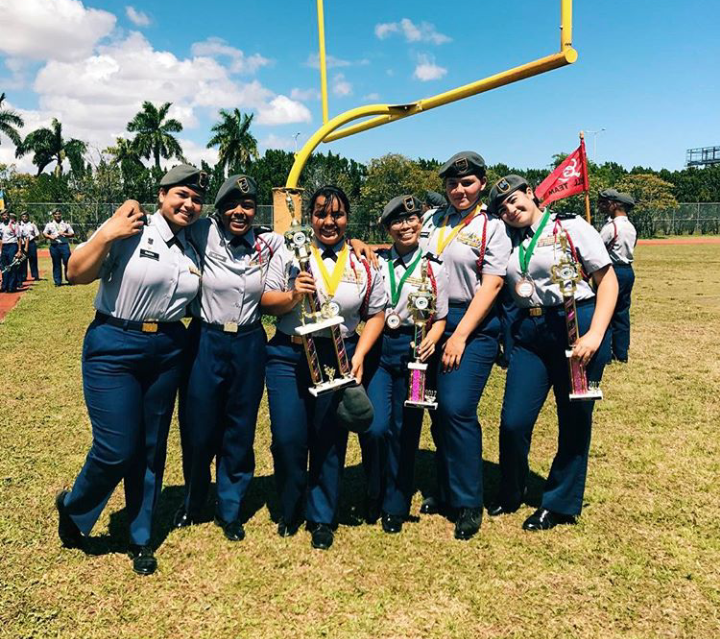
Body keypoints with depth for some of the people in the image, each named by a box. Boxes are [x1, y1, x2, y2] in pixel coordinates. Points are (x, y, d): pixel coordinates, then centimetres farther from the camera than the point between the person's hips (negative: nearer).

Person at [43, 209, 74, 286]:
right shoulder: (49, 224, 11)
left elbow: (72, 234, 9)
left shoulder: (66, 224, 11)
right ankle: (58, 281, 9)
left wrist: (64, 234, -7)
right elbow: (44, 233, 10)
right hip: (54, 246, 0)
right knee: (56, 264, 4)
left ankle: (69, 279, 4)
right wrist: (50, 236, -9)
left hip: (64, 245, 0)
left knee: (67, 262, -6)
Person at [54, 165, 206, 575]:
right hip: (115, 346, -5)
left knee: (152, 449, 12)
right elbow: (77, 274, -13)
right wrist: (107, 236, -21)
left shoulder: (193, 251, 9)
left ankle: (141, 540, 29)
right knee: (116, 450, -5)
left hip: (168, 351, 6)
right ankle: (73, 509, 28)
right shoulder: (129, 231, -9)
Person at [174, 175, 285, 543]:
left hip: (249, 345, 2)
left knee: (240, 433, 11)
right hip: (205, 343, -1)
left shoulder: (270, 243, -1)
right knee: (198, 430, 9)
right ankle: (192, 501, 37)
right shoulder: (204, 235, -8)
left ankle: (229, 511, 32)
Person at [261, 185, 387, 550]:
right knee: (287, 439, 0)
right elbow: (266, 302, 0)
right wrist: (293, 295, -20)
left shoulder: (363, 263, 5)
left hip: (339, 359, 1)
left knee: (330, 440, 6)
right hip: (288, 356, 0)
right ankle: (290, 510, 27)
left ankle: (321, 517, 25)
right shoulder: (291, 254, 2)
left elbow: (376, 314, 7)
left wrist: (359, 356, -4)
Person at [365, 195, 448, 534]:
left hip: (412, 351, 0)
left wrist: (430, 341, -15)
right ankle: (376, 484, 18)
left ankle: (395, 506, 22)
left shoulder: (433, 268, 4)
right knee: (376, 426, -13)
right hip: (377, 349, 1)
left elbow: (440, 318, 3)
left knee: (404, 430, 5)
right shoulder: (376, 264, 7)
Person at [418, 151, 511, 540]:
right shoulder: (431, 220, 13)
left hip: (473, 326, -5)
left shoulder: (492, 228, -1)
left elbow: (490, 285, -9)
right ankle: (447, 492, 25)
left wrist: (460, 336, -16)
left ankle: (468, 504, 2)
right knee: (439, 411, 8)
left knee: (457, 409, -13)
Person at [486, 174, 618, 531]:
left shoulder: (571, 227, -1)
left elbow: (607, 280, -5)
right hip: (528, 333, 4)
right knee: (513, 422, 0)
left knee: (574, 420, 6)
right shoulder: (509, 241, 12)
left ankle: (560, 504, 25)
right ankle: (510, 494, 25)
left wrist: (595, 335, -15)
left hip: (577, 326, -3)